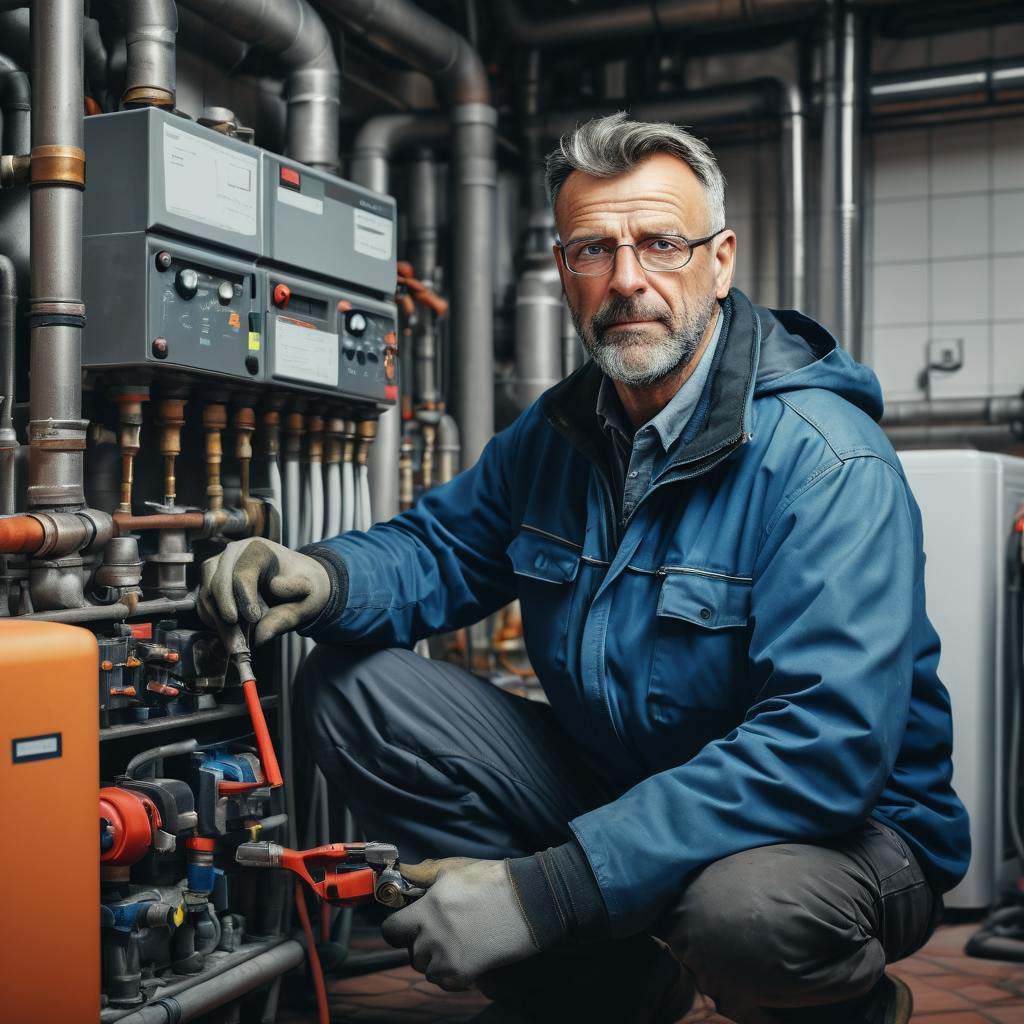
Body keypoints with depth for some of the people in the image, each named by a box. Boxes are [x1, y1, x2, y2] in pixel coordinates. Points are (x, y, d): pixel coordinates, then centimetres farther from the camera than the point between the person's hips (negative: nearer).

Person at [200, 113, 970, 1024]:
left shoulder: (828, 463, -23)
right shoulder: (556, 430, 1)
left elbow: (827, 742, -32)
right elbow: (442, 545, 12)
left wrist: (549, 890, -35)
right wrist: (327, 580, -15)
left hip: (844, 823, -6)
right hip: (612, 786, 6)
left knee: (750, 903, -42)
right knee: (353, 684, -5)